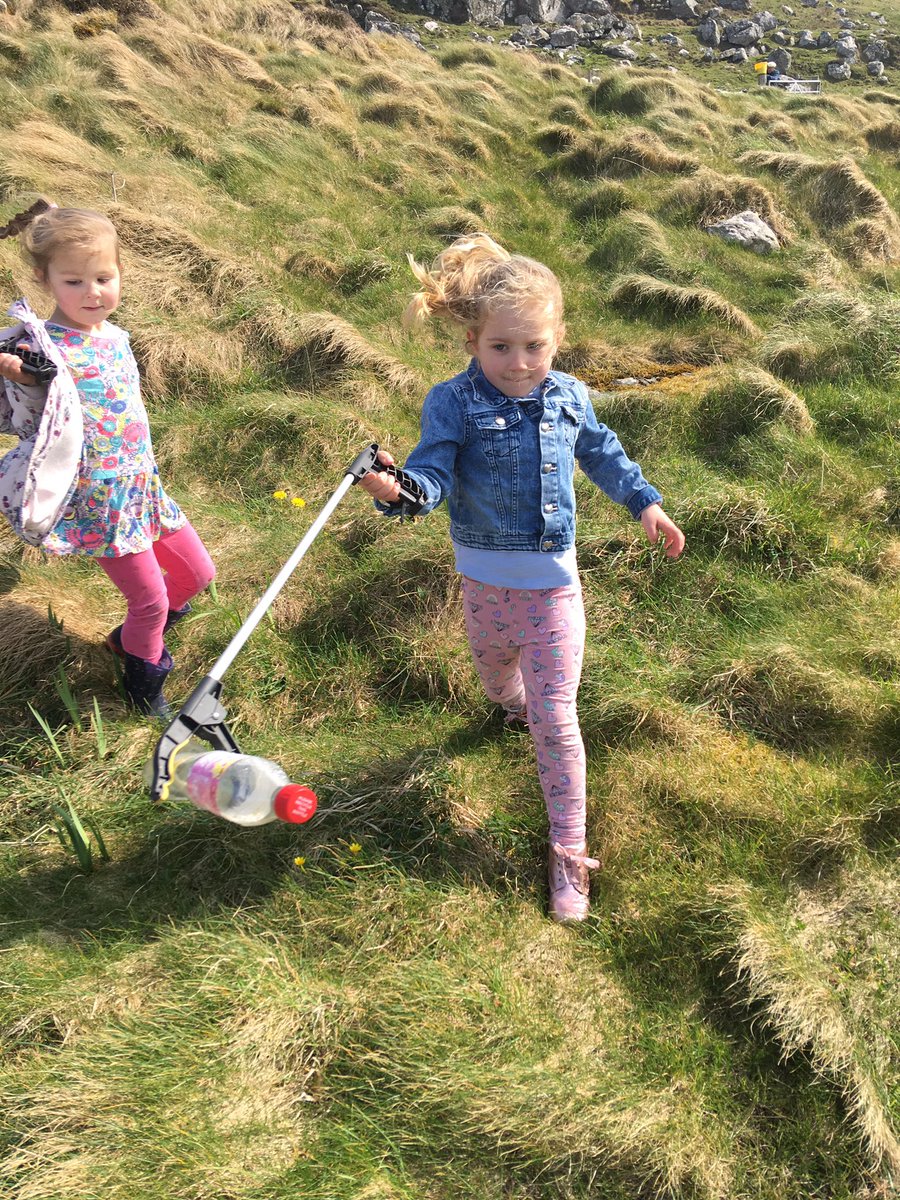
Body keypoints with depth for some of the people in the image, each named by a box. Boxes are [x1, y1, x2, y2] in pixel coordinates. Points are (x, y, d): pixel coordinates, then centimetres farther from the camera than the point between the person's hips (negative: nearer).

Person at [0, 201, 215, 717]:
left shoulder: (115, 336, 4)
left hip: (144, 489, 7)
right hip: (100, 504, -7)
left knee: (198, 573, 17)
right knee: (151, 600, 3)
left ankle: (137, 635, 41)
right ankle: (144, 680, 31)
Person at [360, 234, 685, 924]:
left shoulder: (570, 399, -4)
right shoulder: (454, 404, -15)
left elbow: (602, 453, 15)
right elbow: (434, 473, -27)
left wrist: (644, 501, 18)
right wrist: (397, 490, -48)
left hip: (552, 583, 0)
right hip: (487, 579, 0)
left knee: (555, 721, -1)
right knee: (495, 673, 28)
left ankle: (570, 853, 11)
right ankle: (516, 704, 67)